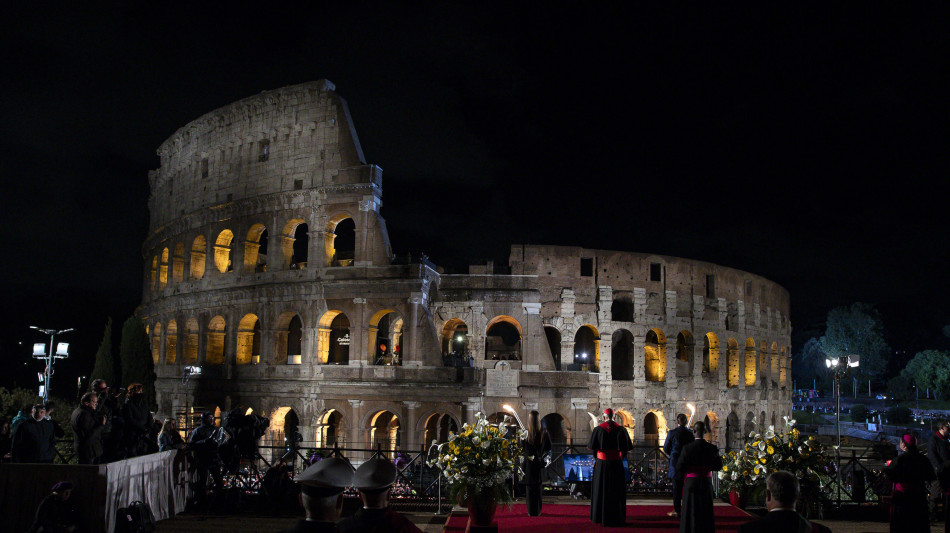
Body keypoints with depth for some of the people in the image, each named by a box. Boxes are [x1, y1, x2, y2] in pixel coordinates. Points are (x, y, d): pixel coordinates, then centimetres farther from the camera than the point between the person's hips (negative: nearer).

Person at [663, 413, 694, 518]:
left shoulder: (672, 433, -9)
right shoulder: (691, 433, -2)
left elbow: (665, 449, -2)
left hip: (676, 463, -3)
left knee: (677, 487, 2)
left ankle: (677, 511, 4)